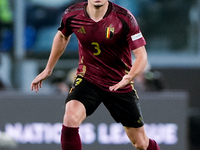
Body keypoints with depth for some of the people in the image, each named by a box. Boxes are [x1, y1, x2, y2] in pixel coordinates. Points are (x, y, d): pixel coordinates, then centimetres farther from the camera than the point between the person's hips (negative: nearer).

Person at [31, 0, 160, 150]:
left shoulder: (124, 18, -19)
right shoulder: (72, 15, -11)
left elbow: (141, 56, -19)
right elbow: (62, 36, 13)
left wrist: (128, 78, -39)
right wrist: (48, 69, 19)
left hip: (120, 84, -1)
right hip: (88, 80, 1)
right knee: (71, 117, -30)